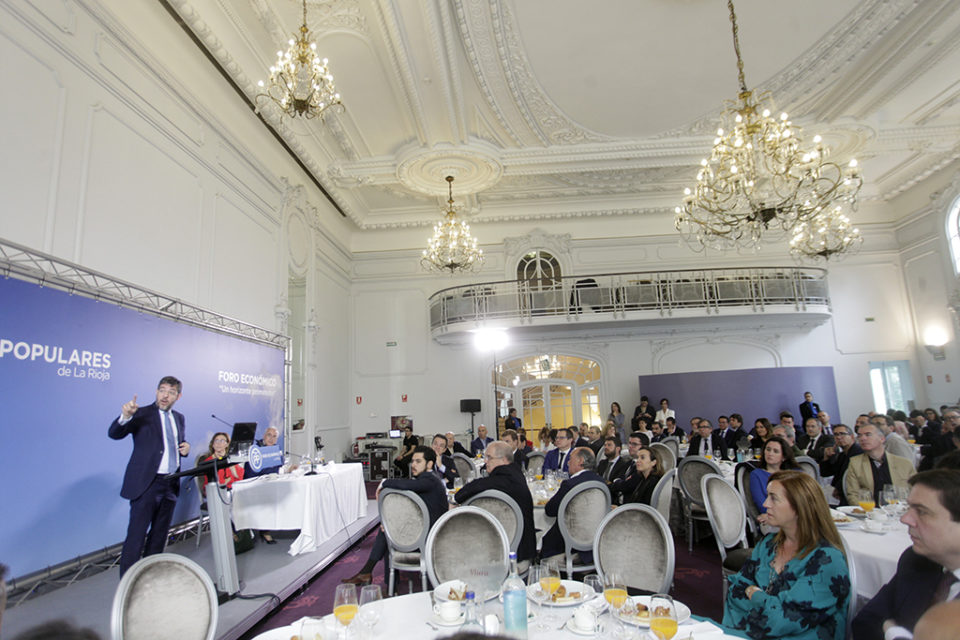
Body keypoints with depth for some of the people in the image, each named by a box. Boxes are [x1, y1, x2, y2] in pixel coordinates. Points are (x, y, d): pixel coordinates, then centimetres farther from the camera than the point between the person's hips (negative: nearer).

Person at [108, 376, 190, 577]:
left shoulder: (179, 419, 13)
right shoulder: (142, 414, -5)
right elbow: (114, 433, -16)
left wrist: (185, 448, 0)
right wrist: (125, 416, -36)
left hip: (171, 485, 6)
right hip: (146, 484, -6)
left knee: (159, 536, 15)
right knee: (136, 537, -4)